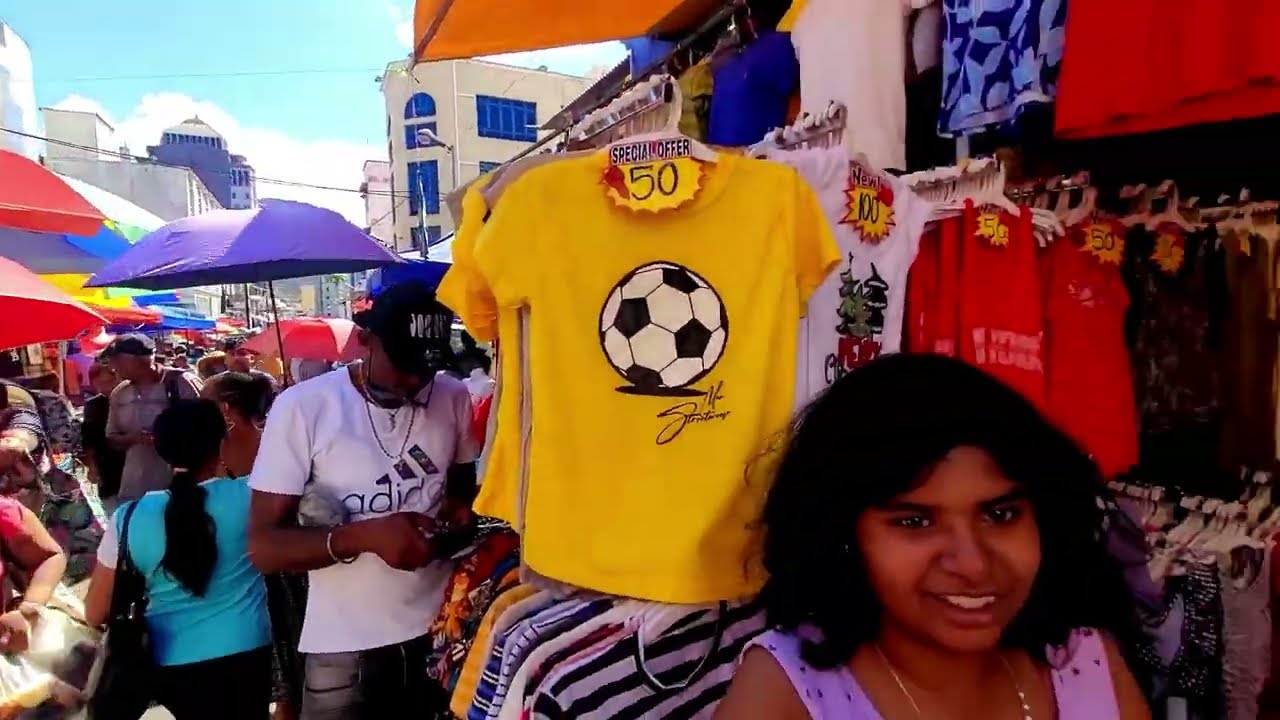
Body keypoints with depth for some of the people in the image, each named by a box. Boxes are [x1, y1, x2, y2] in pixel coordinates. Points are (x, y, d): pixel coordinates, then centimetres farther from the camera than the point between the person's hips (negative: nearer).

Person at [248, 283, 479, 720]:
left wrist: (461, 512, -7)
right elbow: (263, 546, -11)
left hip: (441, 631, 3)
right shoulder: (302, 407, -11)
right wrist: (363, 536, -26)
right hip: (344, 646, -3)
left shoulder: (454, 399, 0)